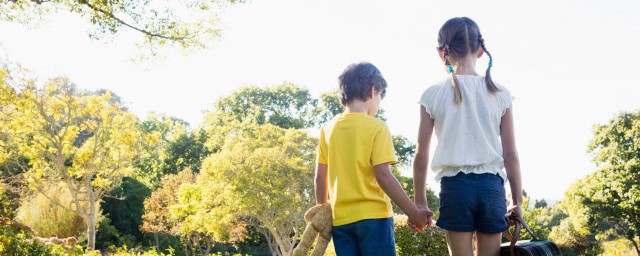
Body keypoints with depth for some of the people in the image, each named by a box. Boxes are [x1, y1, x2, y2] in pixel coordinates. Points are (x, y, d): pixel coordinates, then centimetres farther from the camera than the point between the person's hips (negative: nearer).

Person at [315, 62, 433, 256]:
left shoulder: (328, 129, 6)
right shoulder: (376, 127, -7)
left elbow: (320, 177, 7)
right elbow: (383, 175, -14)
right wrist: (413, 213, -9)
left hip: (340, 218, 5)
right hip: (373, 216, -5)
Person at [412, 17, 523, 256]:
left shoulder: (433, 95, 0)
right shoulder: (500, 94, 3)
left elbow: (421, 154, 1)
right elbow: (510, 154, 4)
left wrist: (419, 201, 10)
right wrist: (517, 200, 13)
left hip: (455, 185, -1)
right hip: (491, 185, 1)